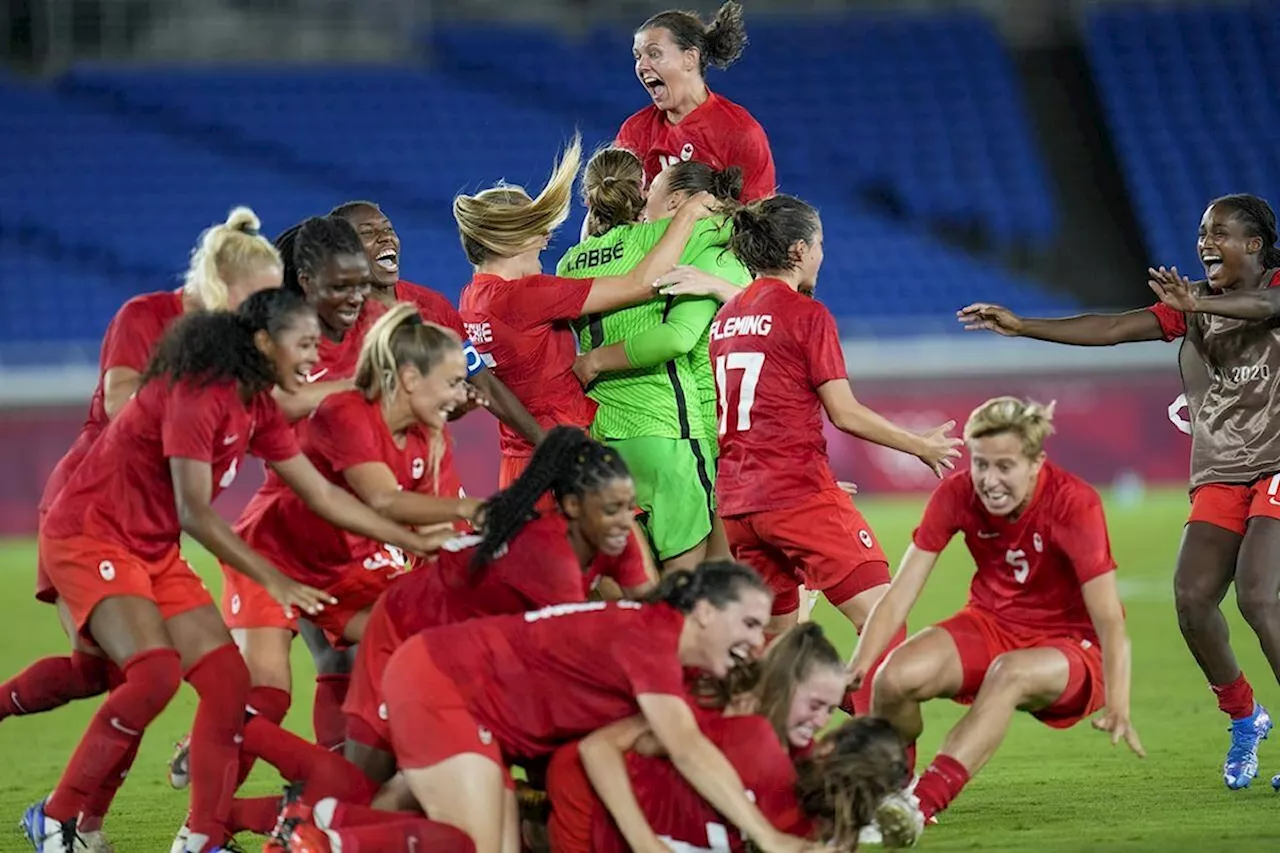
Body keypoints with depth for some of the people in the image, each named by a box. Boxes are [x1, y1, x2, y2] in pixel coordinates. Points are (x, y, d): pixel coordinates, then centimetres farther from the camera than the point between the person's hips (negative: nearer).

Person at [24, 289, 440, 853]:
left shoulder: (257, 409, 6)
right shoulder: (197, 394, -22)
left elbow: (325, 498, 11)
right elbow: (194, 513, -26)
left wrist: (419, 545, 9)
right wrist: (273, 579, -26)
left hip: (155, 551, 10)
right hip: (89, 537, -10)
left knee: (228, 681, 0)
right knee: (155, 672, -26)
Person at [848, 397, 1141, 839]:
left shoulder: (1074, 504, -22)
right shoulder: (956, 496, -11)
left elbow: (1109, 621, -27)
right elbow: (900, 593, -13)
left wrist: (1117, 707, -41)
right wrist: (856, 669, -28)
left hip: (1069, 646, -4)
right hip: (990, 626, 4)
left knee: (1010, 672, -39)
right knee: (896, 677, -25)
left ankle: (923, 804, -47)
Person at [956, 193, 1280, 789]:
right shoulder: (1189, 304, 13)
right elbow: (1113, 328, 5)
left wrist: (1198, 304, -44)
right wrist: (1022, 327, -3)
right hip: (1220, 476, 6)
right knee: (1192, 596, -9)